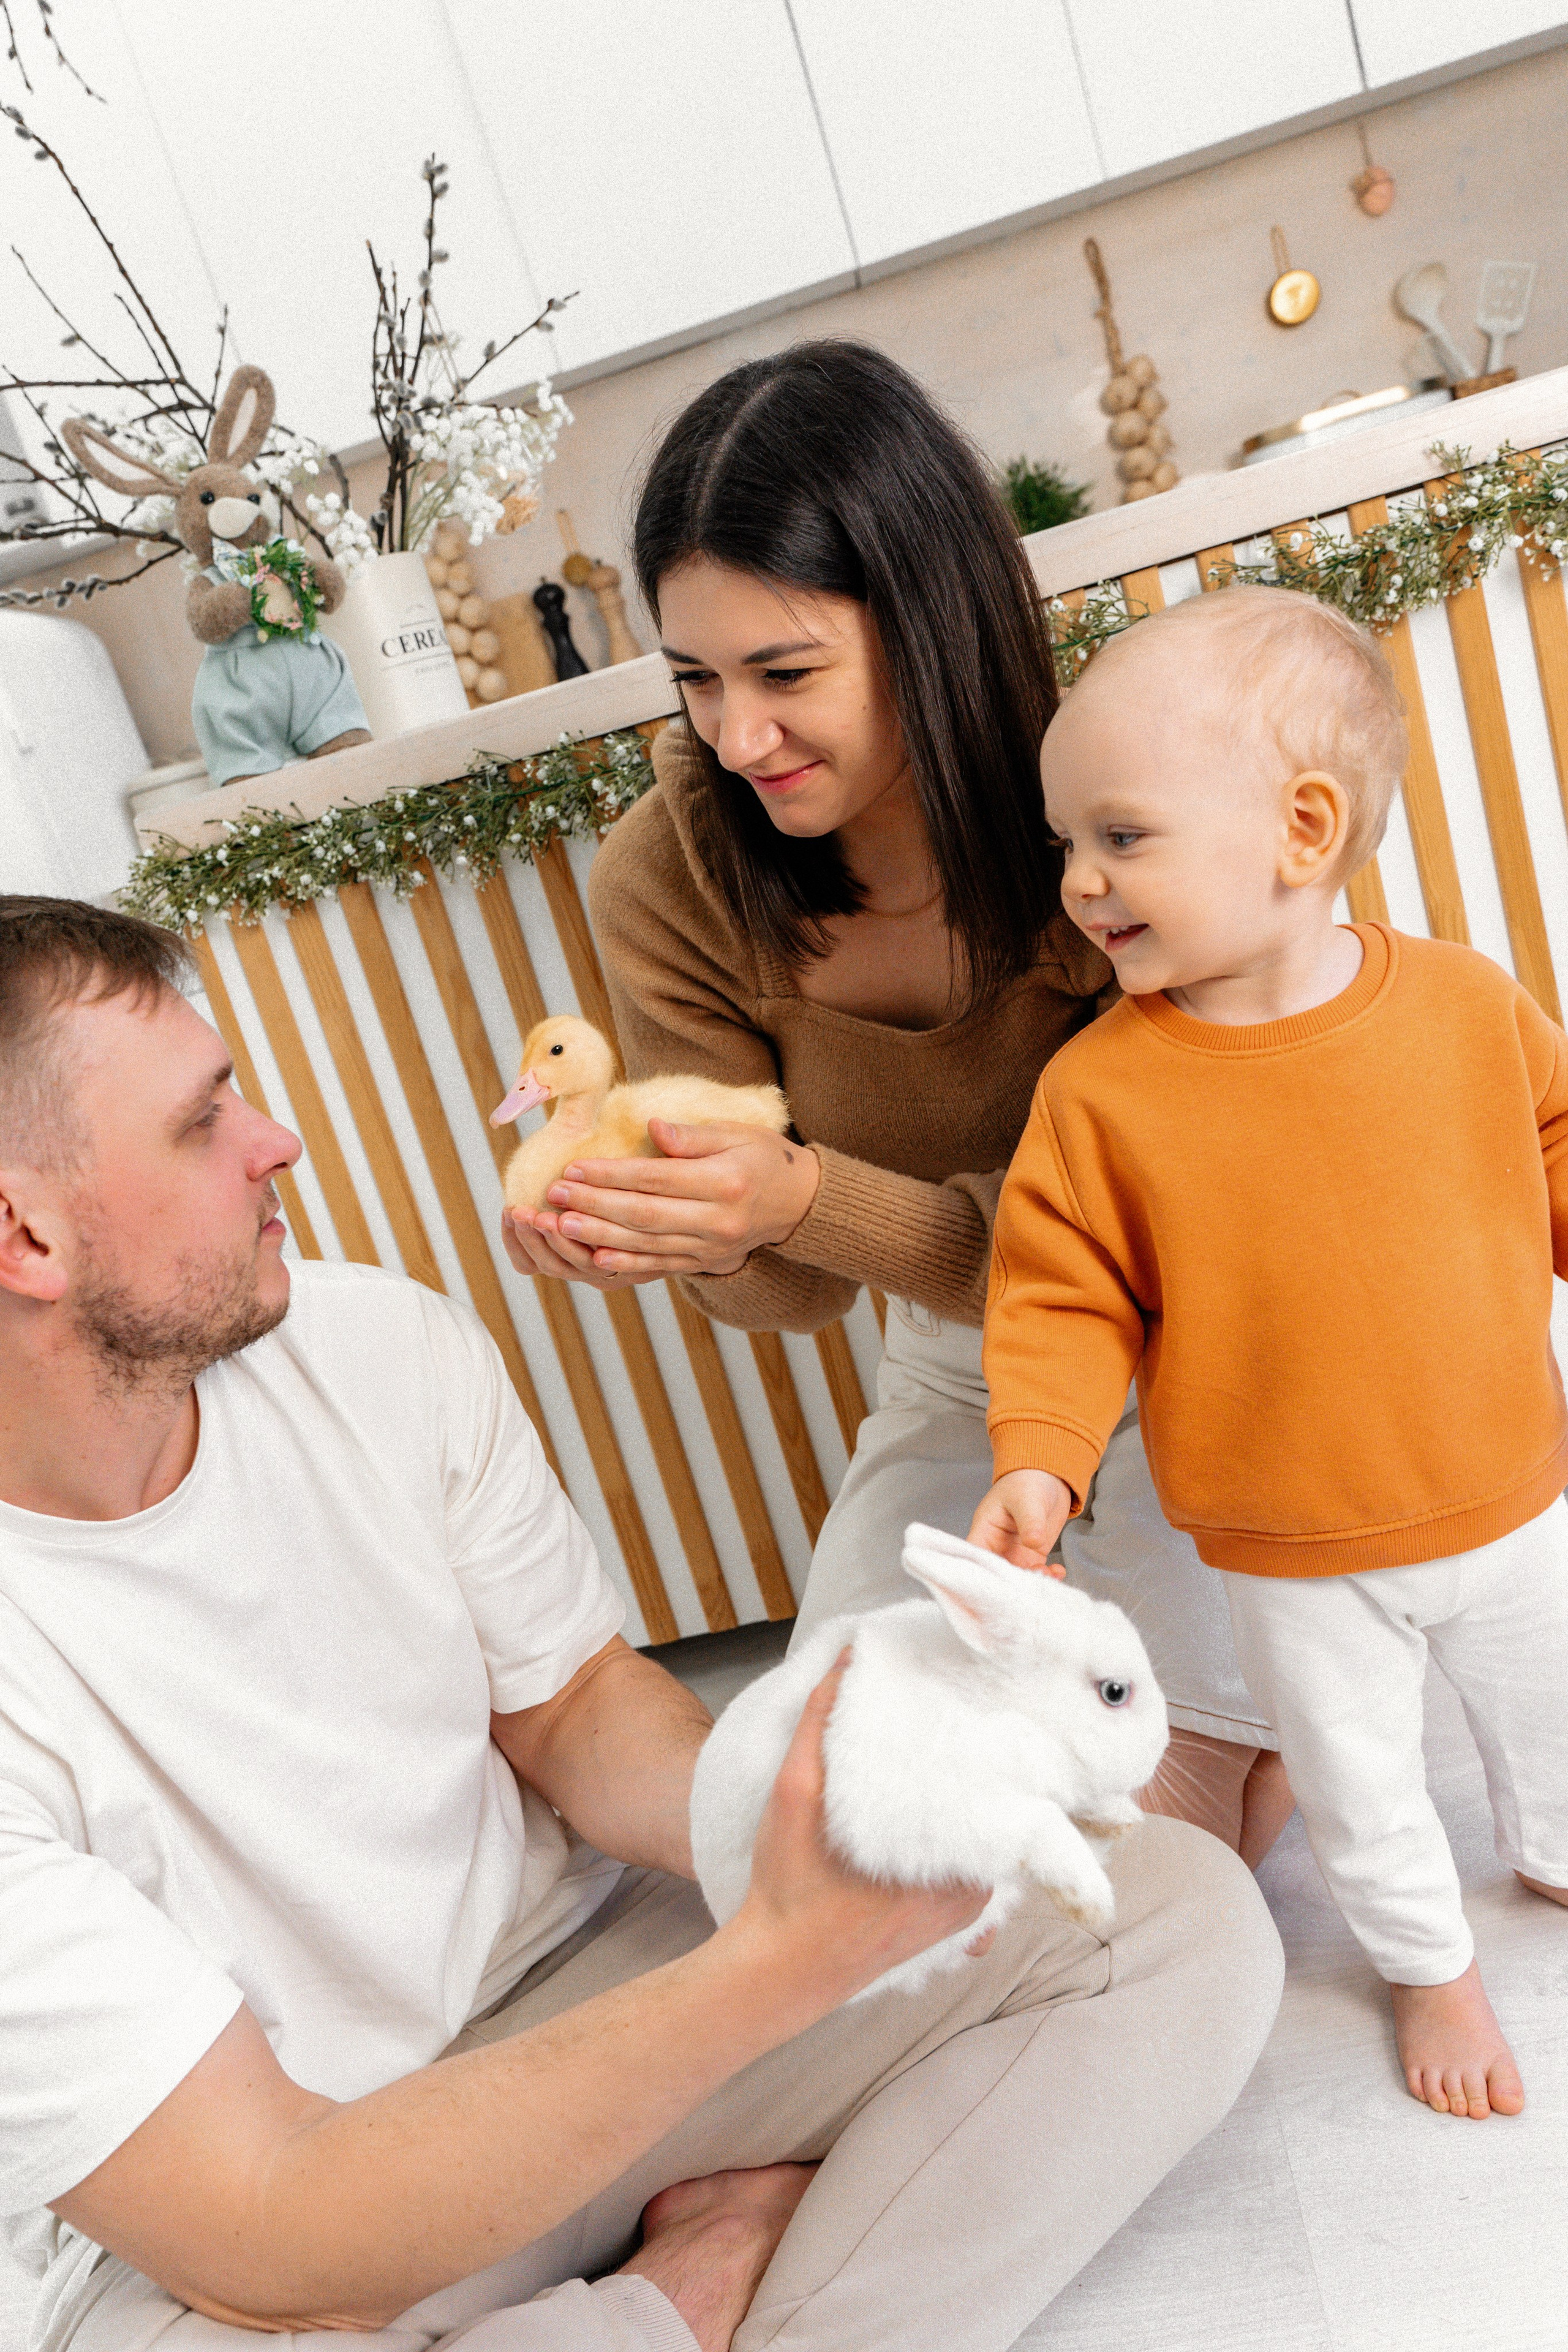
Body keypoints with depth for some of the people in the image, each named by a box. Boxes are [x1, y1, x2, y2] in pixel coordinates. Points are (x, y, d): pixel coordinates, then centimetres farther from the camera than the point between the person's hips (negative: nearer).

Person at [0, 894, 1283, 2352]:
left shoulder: (384, 1344, -10)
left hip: (576, 1982, 4)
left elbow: (572, 1703, 1)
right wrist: (784, 1962, -35)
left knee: (1185, 1919, -8)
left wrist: (760, 1817, -21)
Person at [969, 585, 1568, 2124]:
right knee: (1359, 1785, 18)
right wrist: (1042, 1456, -27)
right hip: (1297, 1563, -2)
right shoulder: (1098, 1088, -19)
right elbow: (1063, 1298, -15)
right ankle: (1429, 1965, 50)